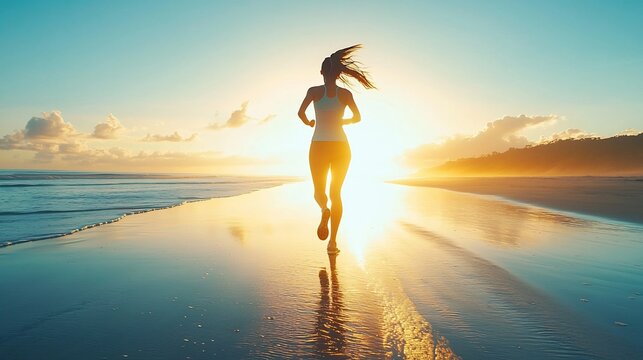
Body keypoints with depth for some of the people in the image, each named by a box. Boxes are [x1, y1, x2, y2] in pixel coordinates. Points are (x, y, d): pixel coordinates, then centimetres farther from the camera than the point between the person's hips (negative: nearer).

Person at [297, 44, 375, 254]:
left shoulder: (314, 91, 1)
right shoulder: (345, 93, 5)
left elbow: (300, 112, -9)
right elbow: (357, 117, 7)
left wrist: (309, 123, 12)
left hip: (319, 146, -1)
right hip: (341, 146, 2)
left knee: (319, 190, 10)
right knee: (336, 193, 10)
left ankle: (324, 210, -29)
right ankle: (332, 241, 2)